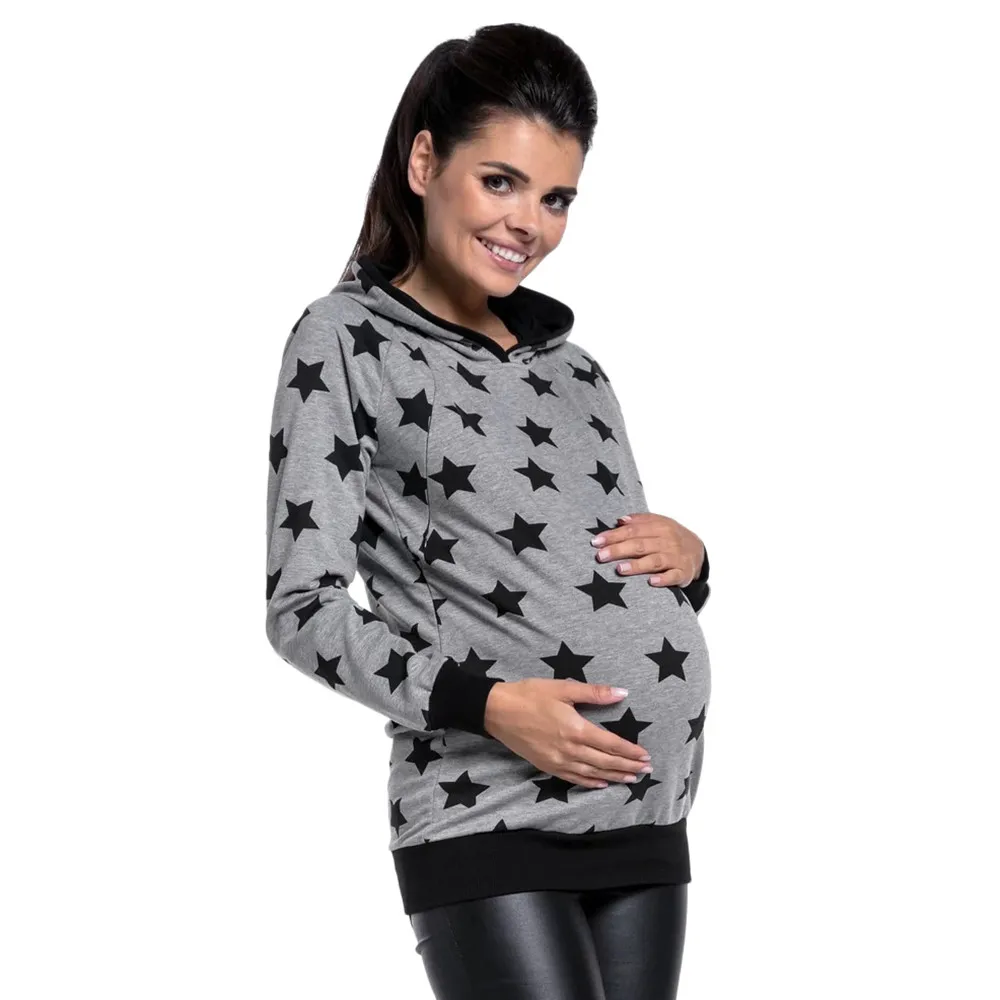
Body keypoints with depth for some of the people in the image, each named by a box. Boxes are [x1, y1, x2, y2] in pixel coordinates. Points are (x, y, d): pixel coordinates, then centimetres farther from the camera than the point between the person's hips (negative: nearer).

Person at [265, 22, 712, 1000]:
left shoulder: (572, 366, 17)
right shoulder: (346, 341, 1)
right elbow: (303, 608, -5)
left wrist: (687, 555, 1)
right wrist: (484, 702, -17)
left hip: (647, 814, 6)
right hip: (489, 818, -6)